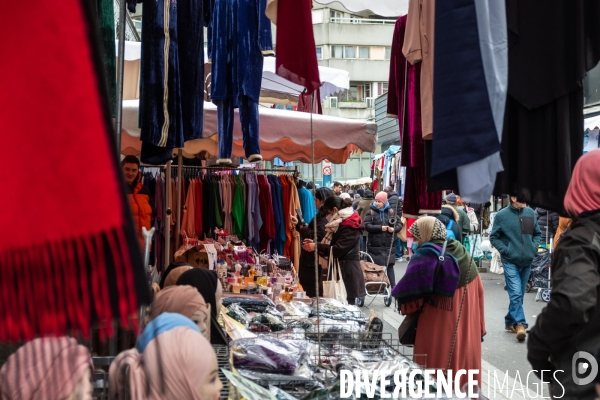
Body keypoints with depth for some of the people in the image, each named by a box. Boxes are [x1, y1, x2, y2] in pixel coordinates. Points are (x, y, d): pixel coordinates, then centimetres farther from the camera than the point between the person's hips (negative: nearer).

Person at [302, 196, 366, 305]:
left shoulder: (349, 226, -16)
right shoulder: (340, 224, 14)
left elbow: (337, 250, -23)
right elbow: (331, 244, 17)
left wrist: (316, 247, -15)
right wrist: (314, 243, 3)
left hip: (348, 270, -9)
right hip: (339, 268, 9)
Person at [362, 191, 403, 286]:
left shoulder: (391, 212, 5)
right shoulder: (371, 212, 0)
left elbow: (400, 223, 8)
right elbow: (366, 225, -10)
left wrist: (394, 229, -13)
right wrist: (380, 228, -16)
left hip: (389, 245, 1)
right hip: (375, 245, -1)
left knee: (390, 267, 7)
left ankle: (393, 287, 11)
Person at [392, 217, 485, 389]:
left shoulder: (426, 256, -16)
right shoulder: (463, 253, 4)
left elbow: (410, 296, -19)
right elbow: (478, 291, 8)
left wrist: (405, 308, 3)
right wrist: (479, 328, 15)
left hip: (438, 330, -6)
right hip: (468, 328, 7)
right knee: (463, 364, 18)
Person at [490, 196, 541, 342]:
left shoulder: (530, 213, 4)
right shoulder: (502, 215, -7)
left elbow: (537, 233, 16)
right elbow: (493, 237, -1)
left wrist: (534, 247, 0)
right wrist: (505, 250, -12)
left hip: (527, 261, 5)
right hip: (510, 261, -5)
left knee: (519, 294, 13)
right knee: (515, 294, -14)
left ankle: (510, 322, 26)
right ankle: (519, 324, -12)